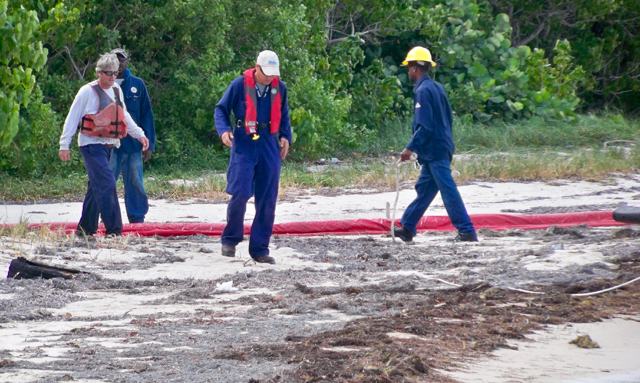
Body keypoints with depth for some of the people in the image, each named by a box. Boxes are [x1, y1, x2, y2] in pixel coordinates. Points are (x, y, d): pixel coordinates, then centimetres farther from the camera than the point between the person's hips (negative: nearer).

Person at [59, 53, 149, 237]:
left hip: (109, 145, 7)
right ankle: (113, 229, -19)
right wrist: (64, 144, -5)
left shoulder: (117, 90, 13)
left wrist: (139, 134, 17)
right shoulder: (88, 92, -8)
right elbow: (72, 118, -4)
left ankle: (86, 228, 18)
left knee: (96, 186, 11)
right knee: (106, 185, -16)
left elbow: (124, 116, 24)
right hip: (91, 144, -7)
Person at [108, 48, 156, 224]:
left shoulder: (137, 85, 7)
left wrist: (149, 143, 3)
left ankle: (138, 220, 10)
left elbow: (146, 115, 8)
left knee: (135, 184, 3)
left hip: (133, 144, 1)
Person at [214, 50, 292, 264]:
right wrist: (224, 130, -13)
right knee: (240, 194, -13)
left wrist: (285, 136, 10)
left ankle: (260, 249, 9)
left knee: (267, 200, 2)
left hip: (269, 146, 4)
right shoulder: (240, 85, -4)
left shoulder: (279, 88, 8)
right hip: (244, 144, -4)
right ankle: (230, 240, 7)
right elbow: (221, 109, 3)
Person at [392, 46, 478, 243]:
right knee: (423, 188, 15)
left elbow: (424, 126, -21)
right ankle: (407, 228, 23)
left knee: (448, 190, -10)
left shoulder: (423, 91, -15)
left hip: (434, 151, -10)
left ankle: (467, 231, -11)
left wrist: (410, 148, -19)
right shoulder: (438, 88, 14)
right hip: (442, 146, 10)